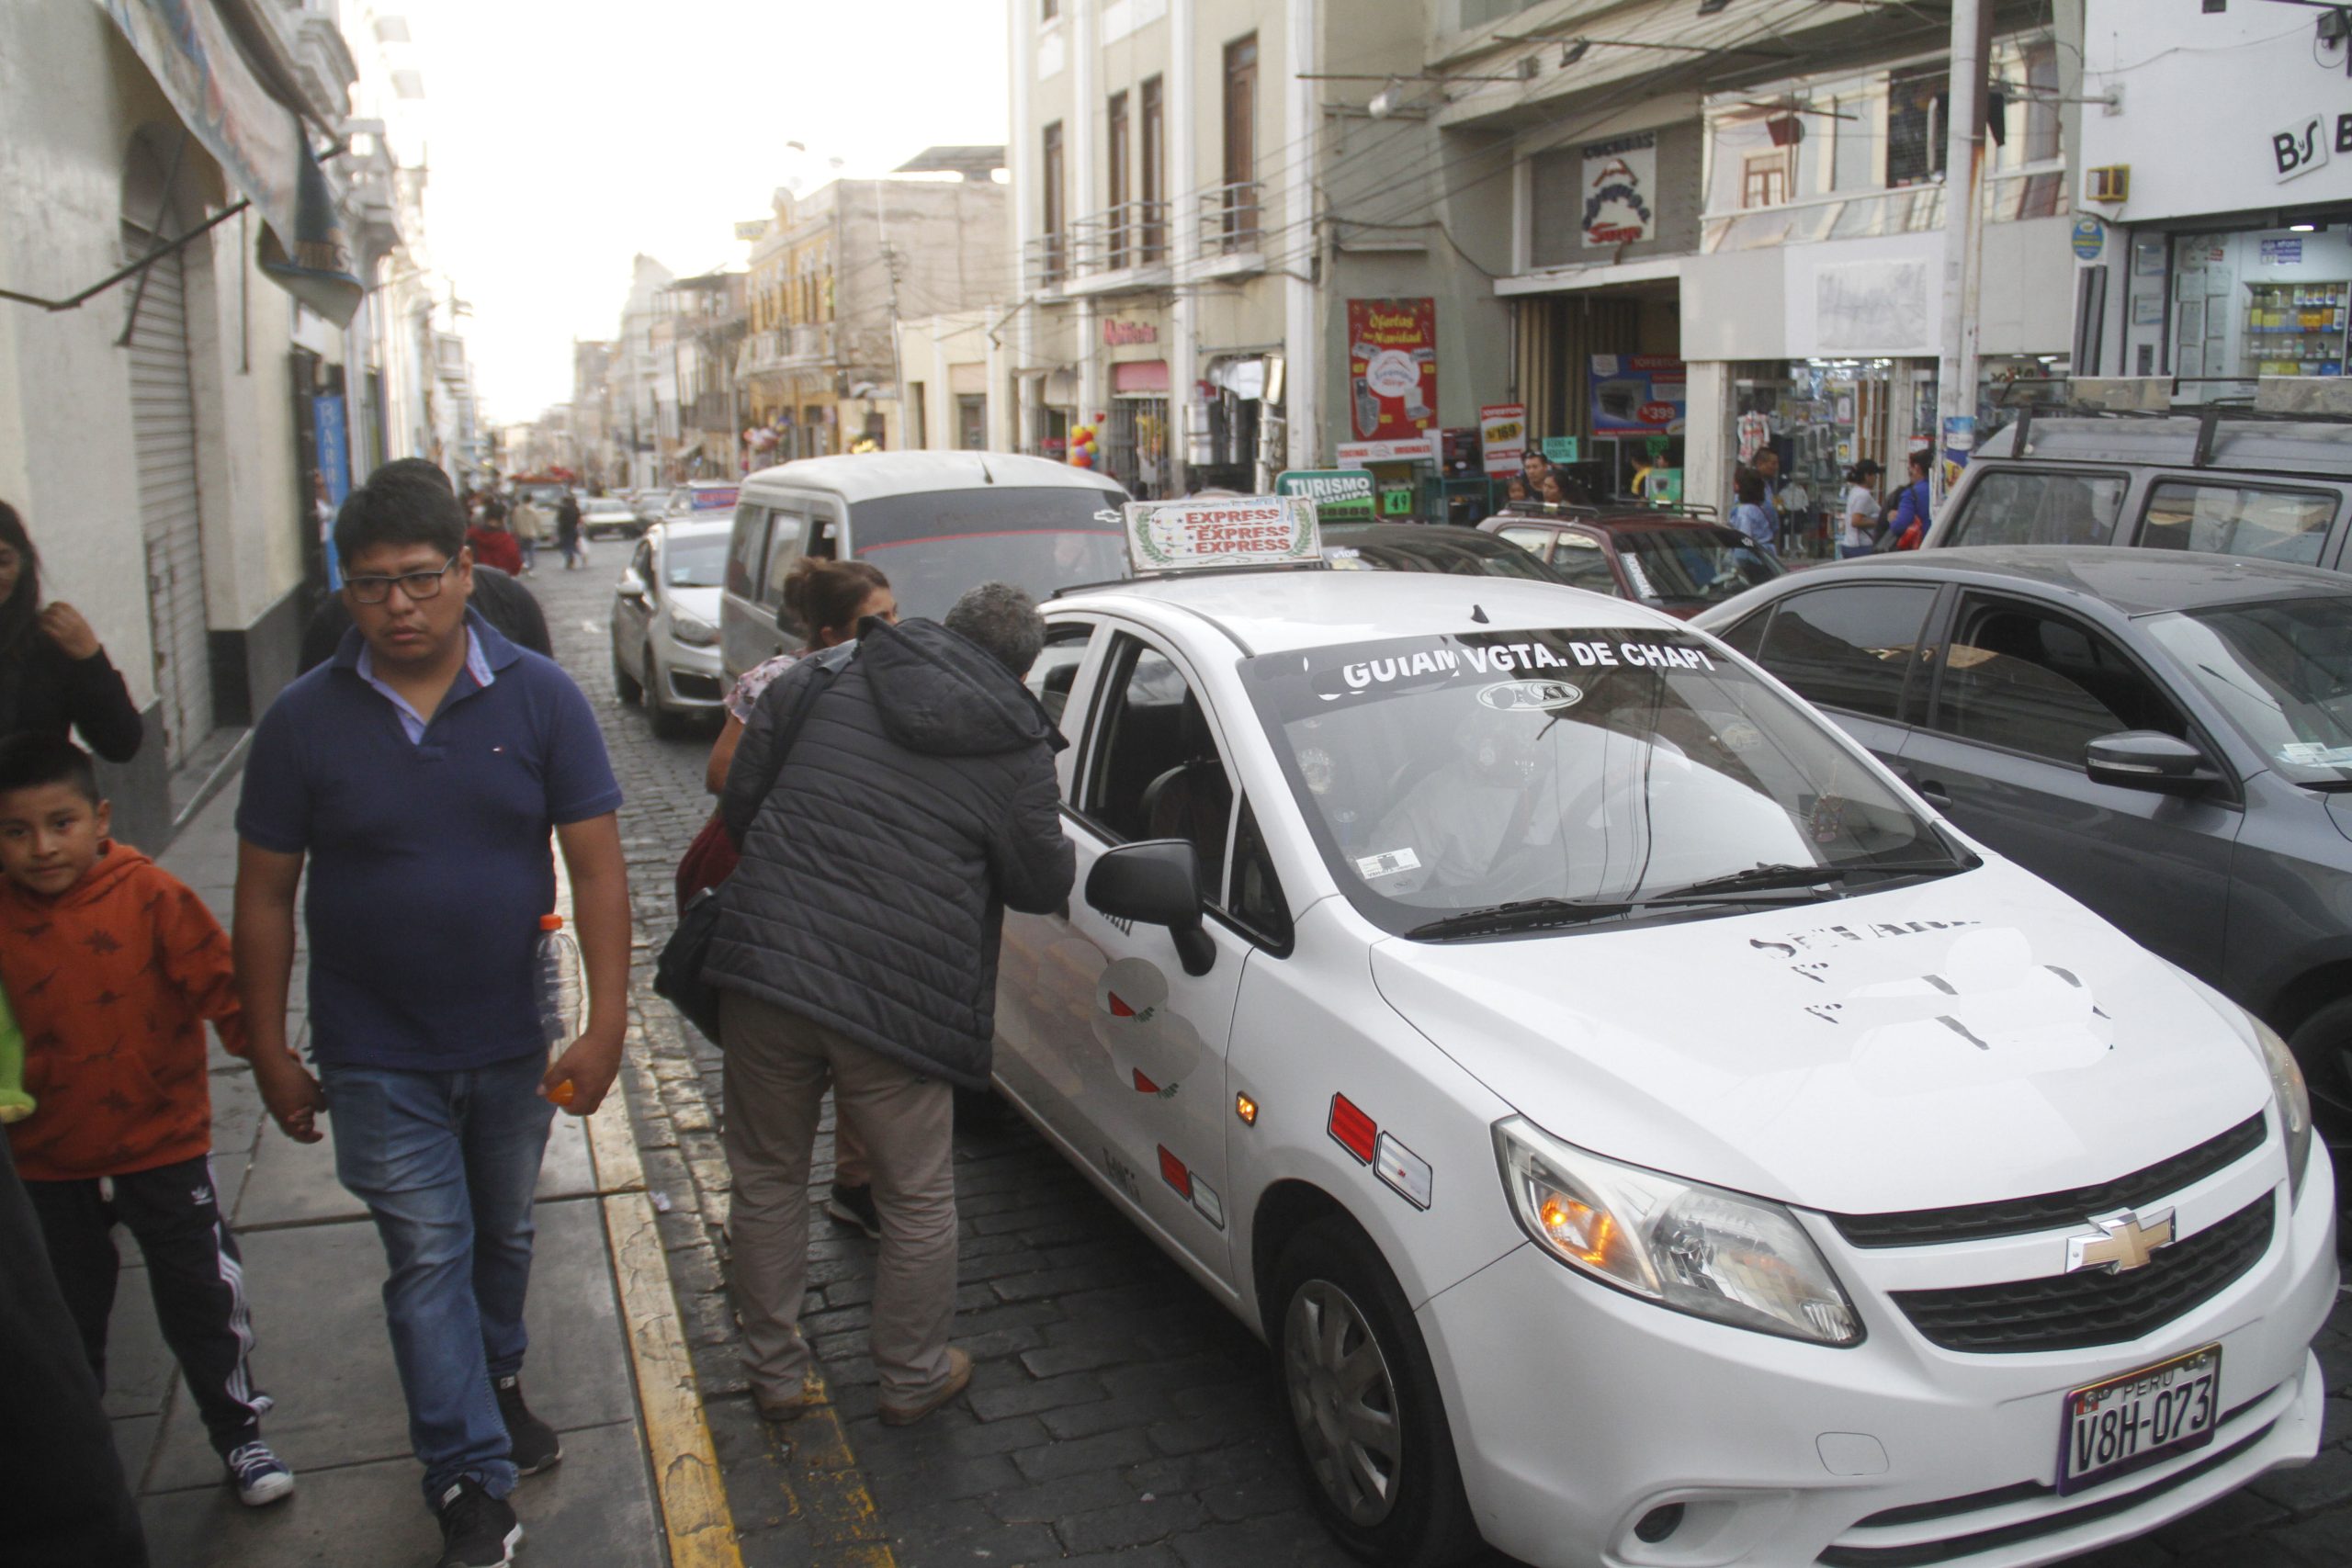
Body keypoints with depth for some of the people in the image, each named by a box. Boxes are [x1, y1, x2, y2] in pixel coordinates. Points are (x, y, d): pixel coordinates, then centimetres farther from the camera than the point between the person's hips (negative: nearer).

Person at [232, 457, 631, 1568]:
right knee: (427, 1260, 1)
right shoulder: (305, 719, -7)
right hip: (377, 1058, -1)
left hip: (511, 1044, 2)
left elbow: (597, 864, -9)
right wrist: (270, 1053, -2)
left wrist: (605, 1021, -15)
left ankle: (496, 1387, 46)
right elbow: (265, 895, -1)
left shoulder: (539, 697, -8)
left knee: (503, 1239, 20)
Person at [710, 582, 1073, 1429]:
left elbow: (738, 804, 9)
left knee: (767, 1179, 20)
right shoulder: (1018, 750, -2)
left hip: (764, 972, 3)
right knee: (918, 1200, 17)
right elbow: (1041, 886, 5)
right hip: (900, 1003, -2)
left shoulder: (817, 681, 6)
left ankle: (775, 1371, 34)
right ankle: (912, 1378, 34)